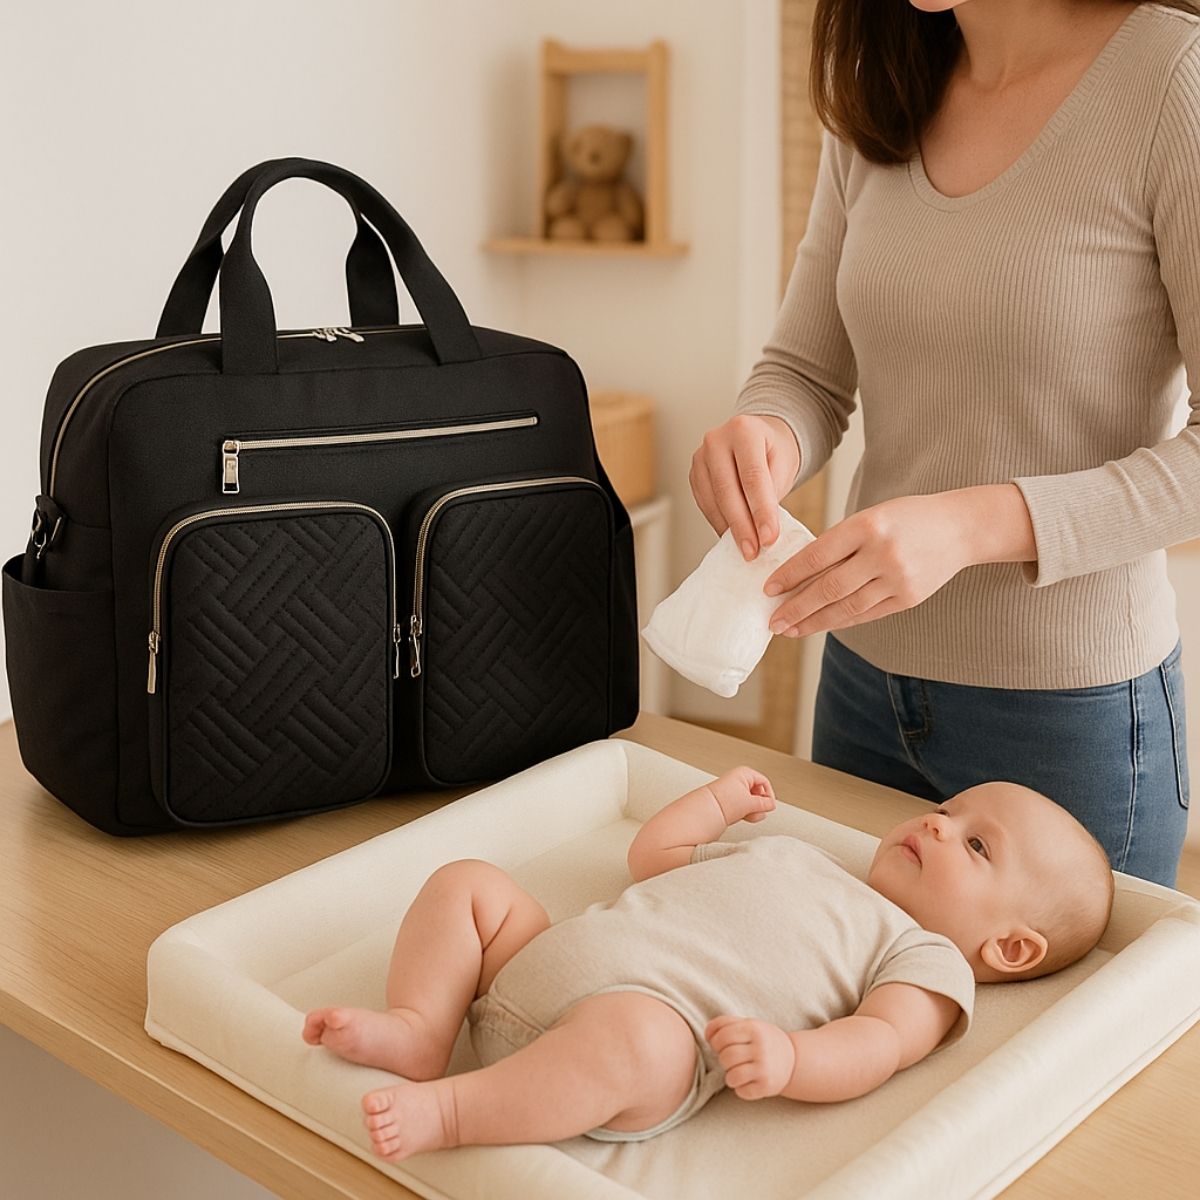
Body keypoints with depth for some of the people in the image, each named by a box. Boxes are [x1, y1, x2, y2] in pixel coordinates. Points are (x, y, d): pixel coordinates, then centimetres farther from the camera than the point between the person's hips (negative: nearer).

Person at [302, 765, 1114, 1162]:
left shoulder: (928, 961, 11)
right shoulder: (796, 858, 34)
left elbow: (879, 1045, -10)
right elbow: (652, 854, 42)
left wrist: (786, 1058, -28)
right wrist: (721, 797, 43)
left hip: (652, 1012, -8)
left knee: (631, 1039, -41)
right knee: (467, 882, 6)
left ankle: (446, 1113, -32)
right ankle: (418, 1033, -11)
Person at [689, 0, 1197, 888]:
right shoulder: (876, 101, 4)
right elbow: (808, 371, 6)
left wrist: (973, 524, -28)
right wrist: (767, 439, -17)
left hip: (1071, 713, -5)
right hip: (866, 679, 5)